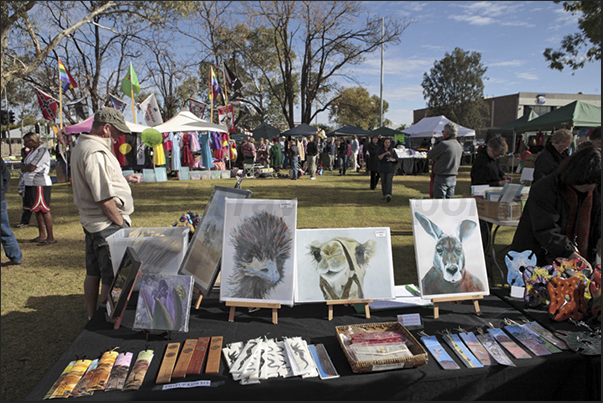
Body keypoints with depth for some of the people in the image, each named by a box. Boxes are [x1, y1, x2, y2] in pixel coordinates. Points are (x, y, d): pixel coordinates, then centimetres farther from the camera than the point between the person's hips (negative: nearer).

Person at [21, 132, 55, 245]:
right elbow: (24, 168, 17)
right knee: (37, 210, 14)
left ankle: (51, 237, -4)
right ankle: (42, 235, 23)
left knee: (44, 210, -8)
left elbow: (31, 168, -19)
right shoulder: (32, 151, 18)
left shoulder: (42, 151, -13)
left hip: (40, 184, -10)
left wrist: (23, 166, 0)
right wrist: (25, 167, -5)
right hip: (31, 184, 10)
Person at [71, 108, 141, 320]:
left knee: (93, 274, 19)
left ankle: (93, 318, 33)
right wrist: (122, 225, -15)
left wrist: (122, 178, 19)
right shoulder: (96, 152, -21)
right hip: (107, 224, -11)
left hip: (90, 221, 11)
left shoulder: (81, 146, 13)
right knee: (112, 278, -1)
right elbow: (104, 198, -23)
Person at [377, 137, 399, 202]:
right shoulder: (380, 149, -1)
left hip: (390, 168, -1)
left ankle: (388, 196, -25)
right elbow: (379, 157, -16)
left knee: (389, 182, -13)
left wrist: (392, 159, -17)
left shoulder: (392, 150, 1)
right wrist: (385, 153, -30)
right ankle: (384, 195, 25)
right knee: (383, 182, 10)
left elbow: (396, 159, 4)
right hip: (382, 168, 1)